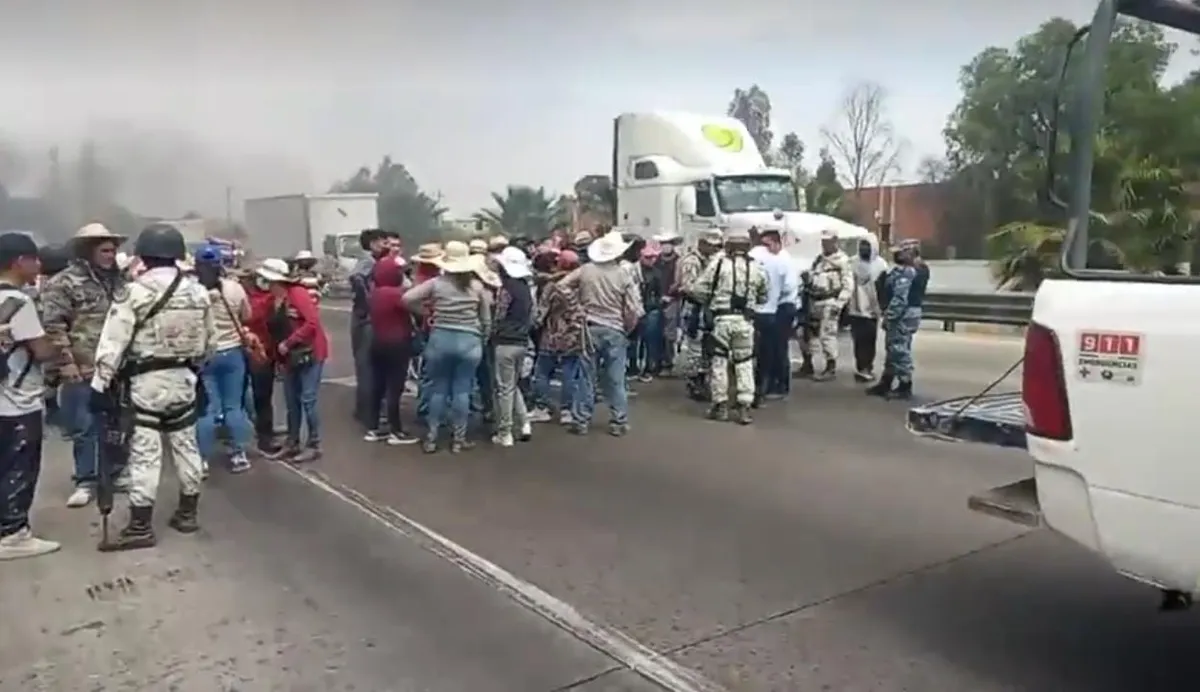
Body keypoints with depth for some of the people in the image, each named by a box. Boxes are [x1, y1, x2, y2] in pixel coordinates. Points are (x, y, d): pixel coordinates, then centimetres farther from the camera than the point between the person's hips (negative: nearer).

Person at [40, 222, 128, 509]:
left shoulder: (120, 281, 11)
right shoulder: (65, 283, -8)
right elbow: (53, 326, -12)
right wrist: (67, 364, -16)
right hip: (83, 370, -5)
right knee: (84, 427, 3)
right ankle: (86, 481, 13)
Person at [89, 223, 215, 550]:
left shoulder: (134, 293, -12)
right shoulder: (198, 291, 3)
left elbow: (112, 344, -14)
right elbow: (209, 340, 11)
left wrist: (101, 383, -8)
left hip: (146, 381, -5)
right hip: (184, 379, 5)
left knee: (145, 453, -1)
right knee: (186, 446, 13)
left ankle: (141, 527, 4)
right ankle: (188, 513, 24)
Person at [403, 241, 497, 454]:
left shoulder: (436, 283, -1)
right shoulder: (478, 286, 1)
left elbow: (407, 298, -4)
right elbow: (487, 320, 5)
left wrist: (425, 310, 10)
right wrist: (483, 338, 21)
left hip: (440, 339, 0)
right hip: (469, 341, 0)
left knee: (438, 389, 11)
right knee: (462, 390, 6)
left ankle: (431, 438, 16)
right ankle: (458, 439, 12)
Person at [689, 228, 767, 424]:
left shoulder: (718, 264, -5)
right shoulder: (757, 268, 3)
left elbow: (697, 290, -5)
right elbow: (763, 297, 11)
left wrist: (710, 302, 13)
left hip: (722, 318, -2)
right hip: (745, 320, 2)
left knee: (719, 360, 9)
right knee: (745, 363, 9)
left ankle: (720, 405, 14)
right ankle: (744, 407, 8)